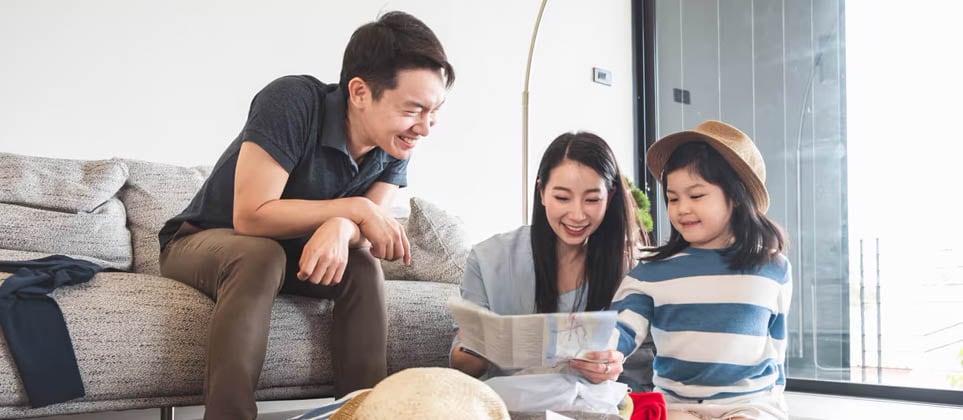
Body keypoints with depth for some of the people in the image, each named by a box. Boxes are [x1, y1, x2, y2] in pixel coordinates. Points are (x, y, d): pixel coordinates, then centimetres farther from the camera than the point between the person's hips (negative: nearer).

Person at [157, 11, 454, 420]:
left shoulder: (394, 144, -12)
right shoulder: (291, 102, -31)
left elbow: (371, 227, -19)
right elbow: (251, 216, -34)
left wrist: (341, 228, -42)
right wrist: (354, 209, -33)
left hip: (289, 253, 5)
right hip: (201, 243, -5)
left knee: (362, 267, -20)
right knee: (260, 255, -35)